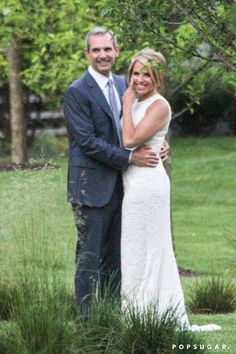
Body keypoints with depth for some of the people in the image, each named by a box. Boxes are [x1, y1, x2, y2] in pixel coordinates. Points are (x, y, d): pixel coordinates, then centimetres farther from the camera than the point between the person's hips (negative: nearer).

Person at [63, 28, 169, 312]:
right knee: (89, 257, -5)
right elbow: (88, 142, -17)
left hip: (119, 186, 7)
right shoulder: (77, 92, -11)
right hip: (92, 188, -7)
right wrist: (130, 157, -19)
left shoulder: (122, 85, 12)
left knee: (114, 257, 12)